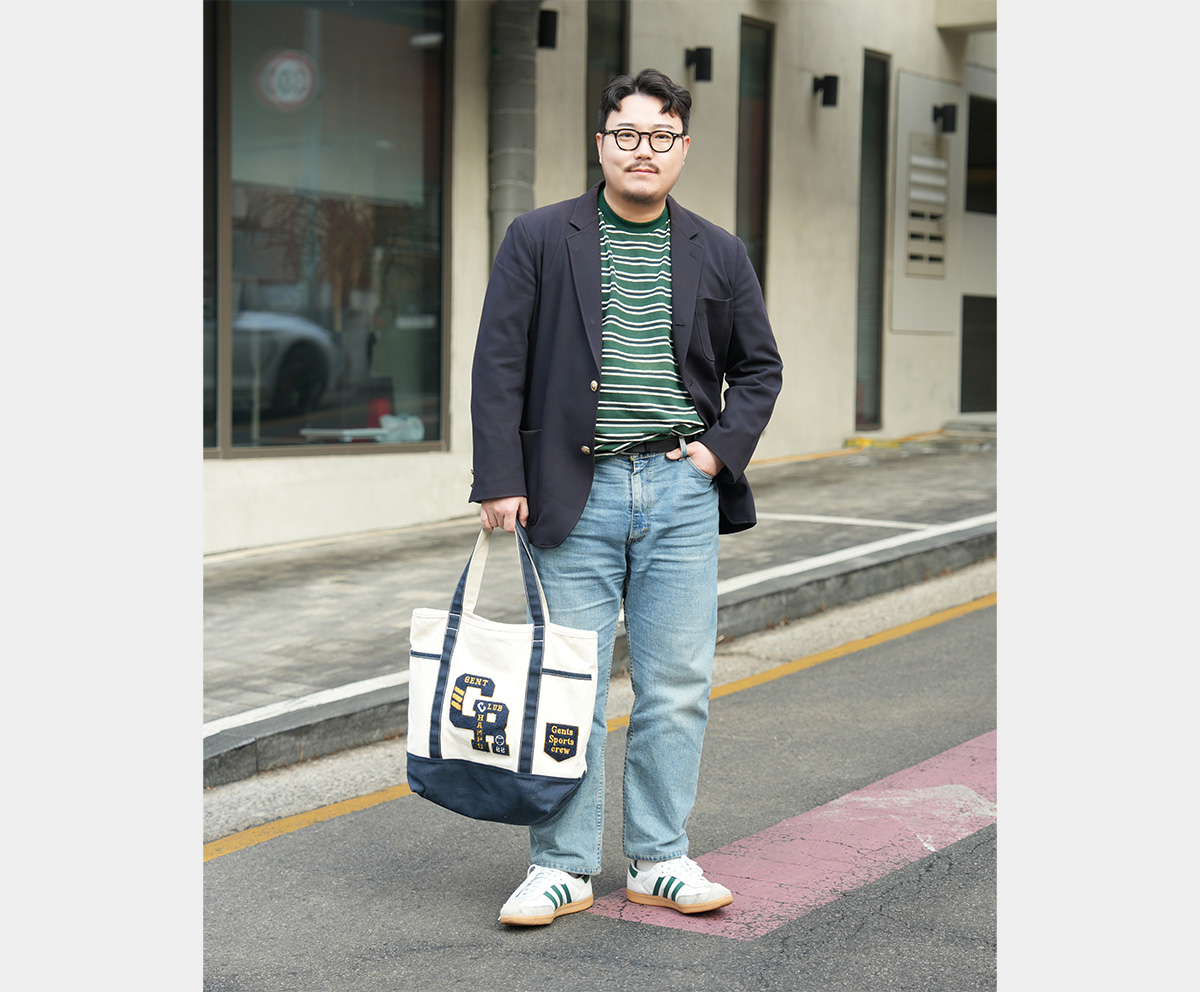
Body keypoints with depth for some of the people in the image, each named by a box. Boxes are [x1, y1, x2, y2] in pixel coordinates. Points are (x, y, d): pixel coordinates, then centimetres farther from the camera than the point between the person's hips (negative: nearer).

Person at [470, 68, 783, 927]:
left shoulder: (718, 254, 9)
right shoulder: (538, 239, 2)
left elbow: (760, 366, 17)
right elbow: (499, 364, -1)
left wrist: (721, 449, 2)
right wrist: (501, 480, -8)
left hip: (683, 492, 2)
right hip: (575, 492, -2)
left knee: (677, 687, 5)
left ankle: (660, 860, 18)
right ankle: (563, 867, 13)